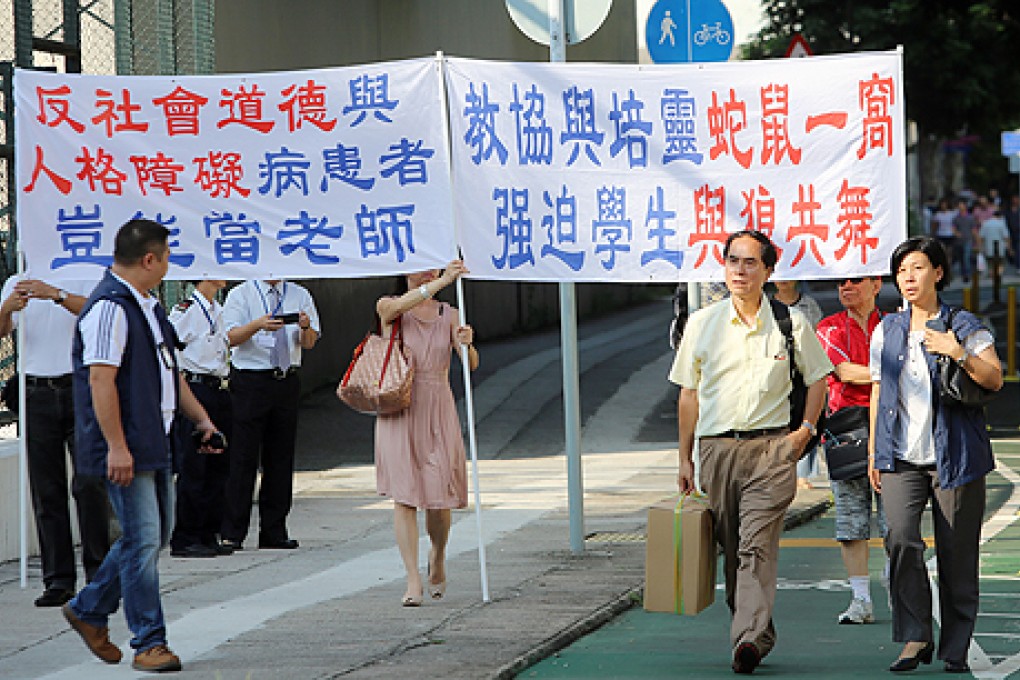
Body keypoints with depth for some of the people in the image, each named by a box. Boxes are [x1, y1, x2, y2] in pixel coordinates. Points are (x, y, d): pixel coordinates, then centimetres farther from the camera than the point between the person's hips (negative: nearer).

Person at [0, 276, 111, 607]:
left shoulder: (86, 279, 5)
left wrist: (56, 295, -31)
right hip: (37, 392, 3)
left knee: (89, 483, -8)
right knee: (46, 490, 1)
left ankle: (98, 571, 2)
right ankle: (58, 580, 4)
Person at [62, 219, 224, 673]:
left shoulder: (146, 304, 17)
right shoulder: (109, 307, -16)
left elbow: (166, 368, 27)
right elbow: (101, 379, -21)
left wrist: (200, 416, 25)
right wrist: (116, 446, -24)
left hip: (154, 444, 10)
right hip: (126, 449, -10)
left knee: (154, 536, 14)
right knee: (143, 540, -7)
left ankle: (89, 610, 27)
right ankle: (149, 643, 0)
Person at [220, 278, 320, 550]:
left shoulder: (300, 296, 12)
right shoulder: (240, 295, 3)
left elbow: (309, 343, 7)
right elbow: (232, 337, -9)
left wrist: (306, 327, -16)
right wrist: (259, 324, -26)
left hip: (287, 382, 4)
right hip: (250, 382, -4)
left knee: (281, 457, 5)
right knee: (244, 456, -6)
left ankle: (274, 533, 11)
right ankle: (232, 534, -3)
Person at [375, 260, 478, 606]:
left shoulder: (448, 315, 9)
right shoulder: (388, 308, 3)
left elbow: (471, 364, -1)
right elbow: (399, 306, -23)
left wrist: (466, 343, -24)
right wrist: (442, 281, -33)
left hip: (438, 412, 2)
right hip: (399, 410, -2)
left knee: (439, 496, 0)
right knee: (404, 495, -8)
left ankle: (438, 558, 29)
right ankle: (413, 581, -6)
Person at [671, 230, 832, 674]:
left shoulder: (790, 323, 4)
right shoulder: (702, 323, 8)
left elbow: (816, 379, 16)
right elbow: (689, 392, 14)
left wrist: (805, 429, 2)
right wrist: (685, 458, 12)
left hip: (770, 448, -3)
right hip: (716, 449, 3)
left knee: (756, 546, -16)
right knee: (732, 550, 6)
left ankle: (750, 638, -26)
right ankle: (756, 633, 19)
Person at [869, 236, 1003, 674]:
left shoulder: (965, 327, 4)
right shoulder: (887, 331, 14)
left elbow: (995, 380, -4)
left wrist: (958, 354, -18)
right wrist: (873, 453, 17)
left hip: (955, 455, -2)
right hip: (902, 458, 2)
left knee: (957, 554, -1)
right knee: (901, 539, -18)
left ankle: (955, 649, 9)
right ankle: (915, 638, -11)